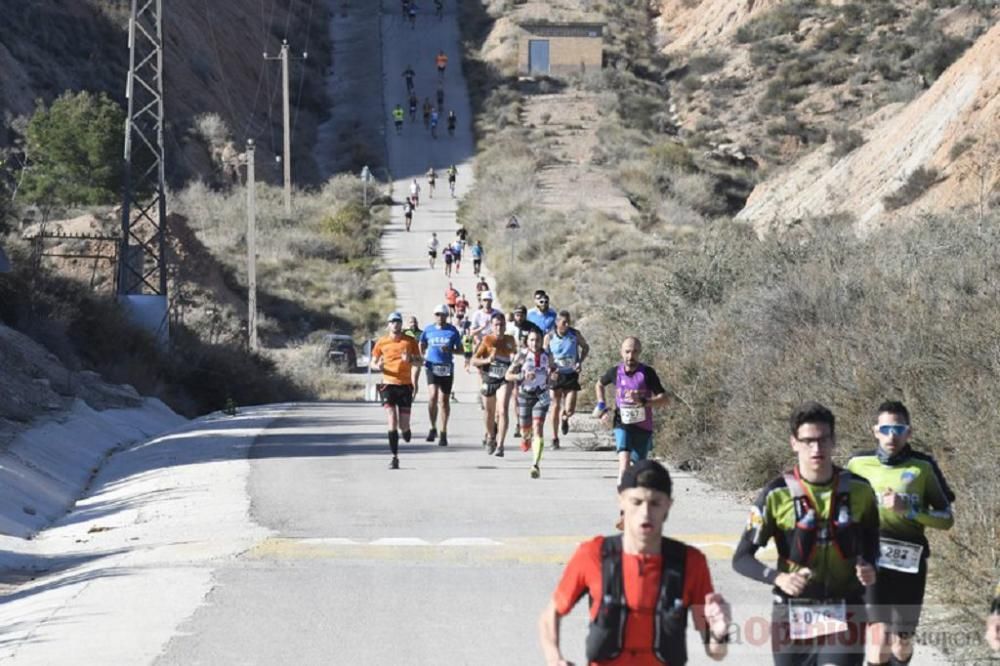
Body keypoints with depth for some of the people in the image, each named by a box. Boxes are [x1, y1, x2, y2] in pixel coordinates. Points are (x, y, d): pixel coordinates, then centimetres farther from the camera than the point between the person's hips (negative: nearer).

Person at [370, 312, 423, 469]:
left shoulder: (410, 341, 4)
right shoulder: (381, 342, 4)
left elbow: (419, 362, 5)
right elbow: (373, 363, 11)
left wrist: (410, 359, -17)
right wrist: (378, 366, -13)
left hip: (405, 385, 0)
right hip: (388, 385, 0)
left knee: (403, 425, 1)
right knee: (392, 422, -12)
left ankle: (406, 431, 40)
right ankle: (394, 457, -8)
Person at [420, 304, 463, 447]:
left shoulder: (452, 331, 3)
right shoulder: (428, 330, 6)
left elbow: (460, 350, 7)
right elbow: (422, 344, 23)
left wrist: (449, 350, -12)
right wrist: (424, 356, 9)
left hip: (447, 368, 0)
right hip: (432, 366, 0)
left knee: (444, 400, 6)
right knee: (433, 396, -17)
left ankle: (443, 433, 16)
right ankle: (433, 428, 1)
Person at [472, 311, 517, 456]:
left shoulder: (510, 340, 1)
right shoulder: (487, 340, -6)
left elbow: (514, 353, 23)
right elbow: (474, 360, -7)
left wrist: (515, 359, 2)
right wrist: (487, 360, -24)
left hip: (504, 380, 0)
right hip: (489, 379, 0)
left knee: (503, 411, -17)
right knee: (490, 412, 16)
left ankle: (500, 445, -18)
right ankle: (491, 437, 44)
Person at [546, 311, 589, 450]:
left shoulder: (575, 334, -6)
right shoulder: (549, 337, -8)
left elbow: (585, 347, 9)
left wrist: (580, 362, -6)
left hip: (571, 375, 0)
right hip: (556, 375, 0)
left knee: (570, 410, -7)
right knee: (555, 407, 4)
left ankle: (564, 418, 32)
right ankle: (555, 438, 18)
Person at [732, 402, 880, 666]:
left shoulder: (859, 490, -1)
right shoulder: (777, 494, -9)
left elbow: (870, 542, 16)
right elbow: (742, 558, -7)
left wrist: (868, 569, -7)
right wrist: (779, 578, -25)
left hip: (844, 615, 0)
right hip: (792, 615, 0)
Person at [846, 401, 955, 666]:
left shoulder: (923, 467, 1)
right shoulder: (858, 464, 4)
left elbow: (947, 519, 1)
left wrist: (908, 509, -14)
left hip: (909, 563, 1)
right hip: (871, 560, -1)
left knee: (901, 644, 9)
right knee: (879, 636, -17)